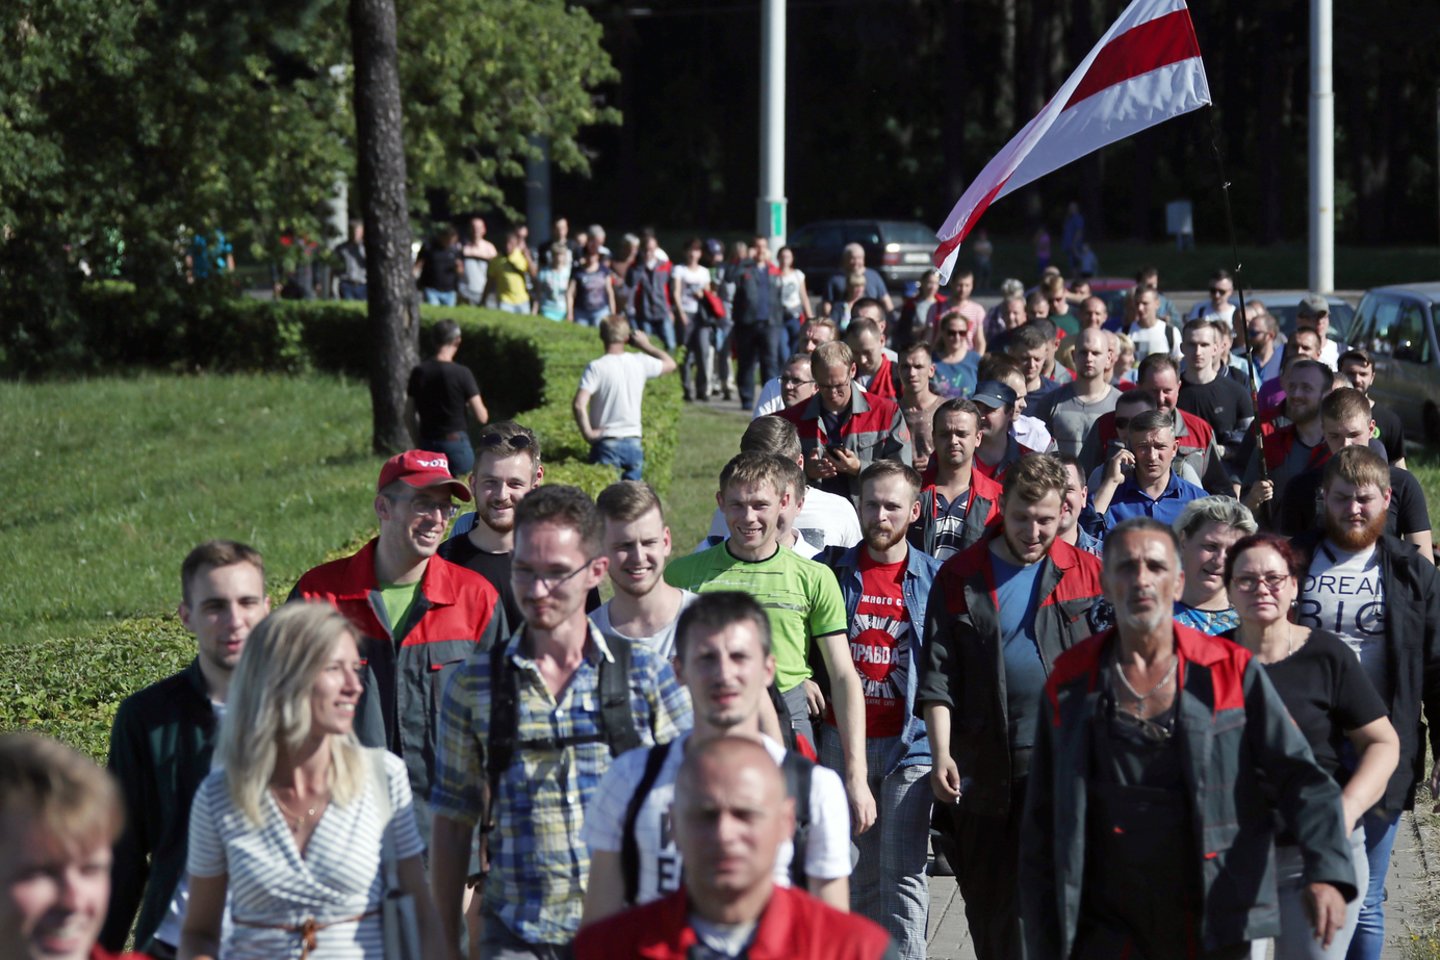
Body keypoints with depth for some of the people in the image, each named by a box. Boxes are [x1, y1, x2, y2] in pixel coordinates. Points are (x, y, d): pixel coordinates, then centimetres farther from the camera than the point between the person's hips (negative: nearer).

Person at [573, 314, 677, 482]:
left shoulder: (596, 367, -12)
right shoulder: (640, 363, 0)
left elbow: (579, 404, -23)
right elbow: (670, 364, 20)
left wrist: (588, 433, -11)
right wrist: (646, 346, 24)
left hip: (607, 444, -4)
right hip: (634, 443, 4)